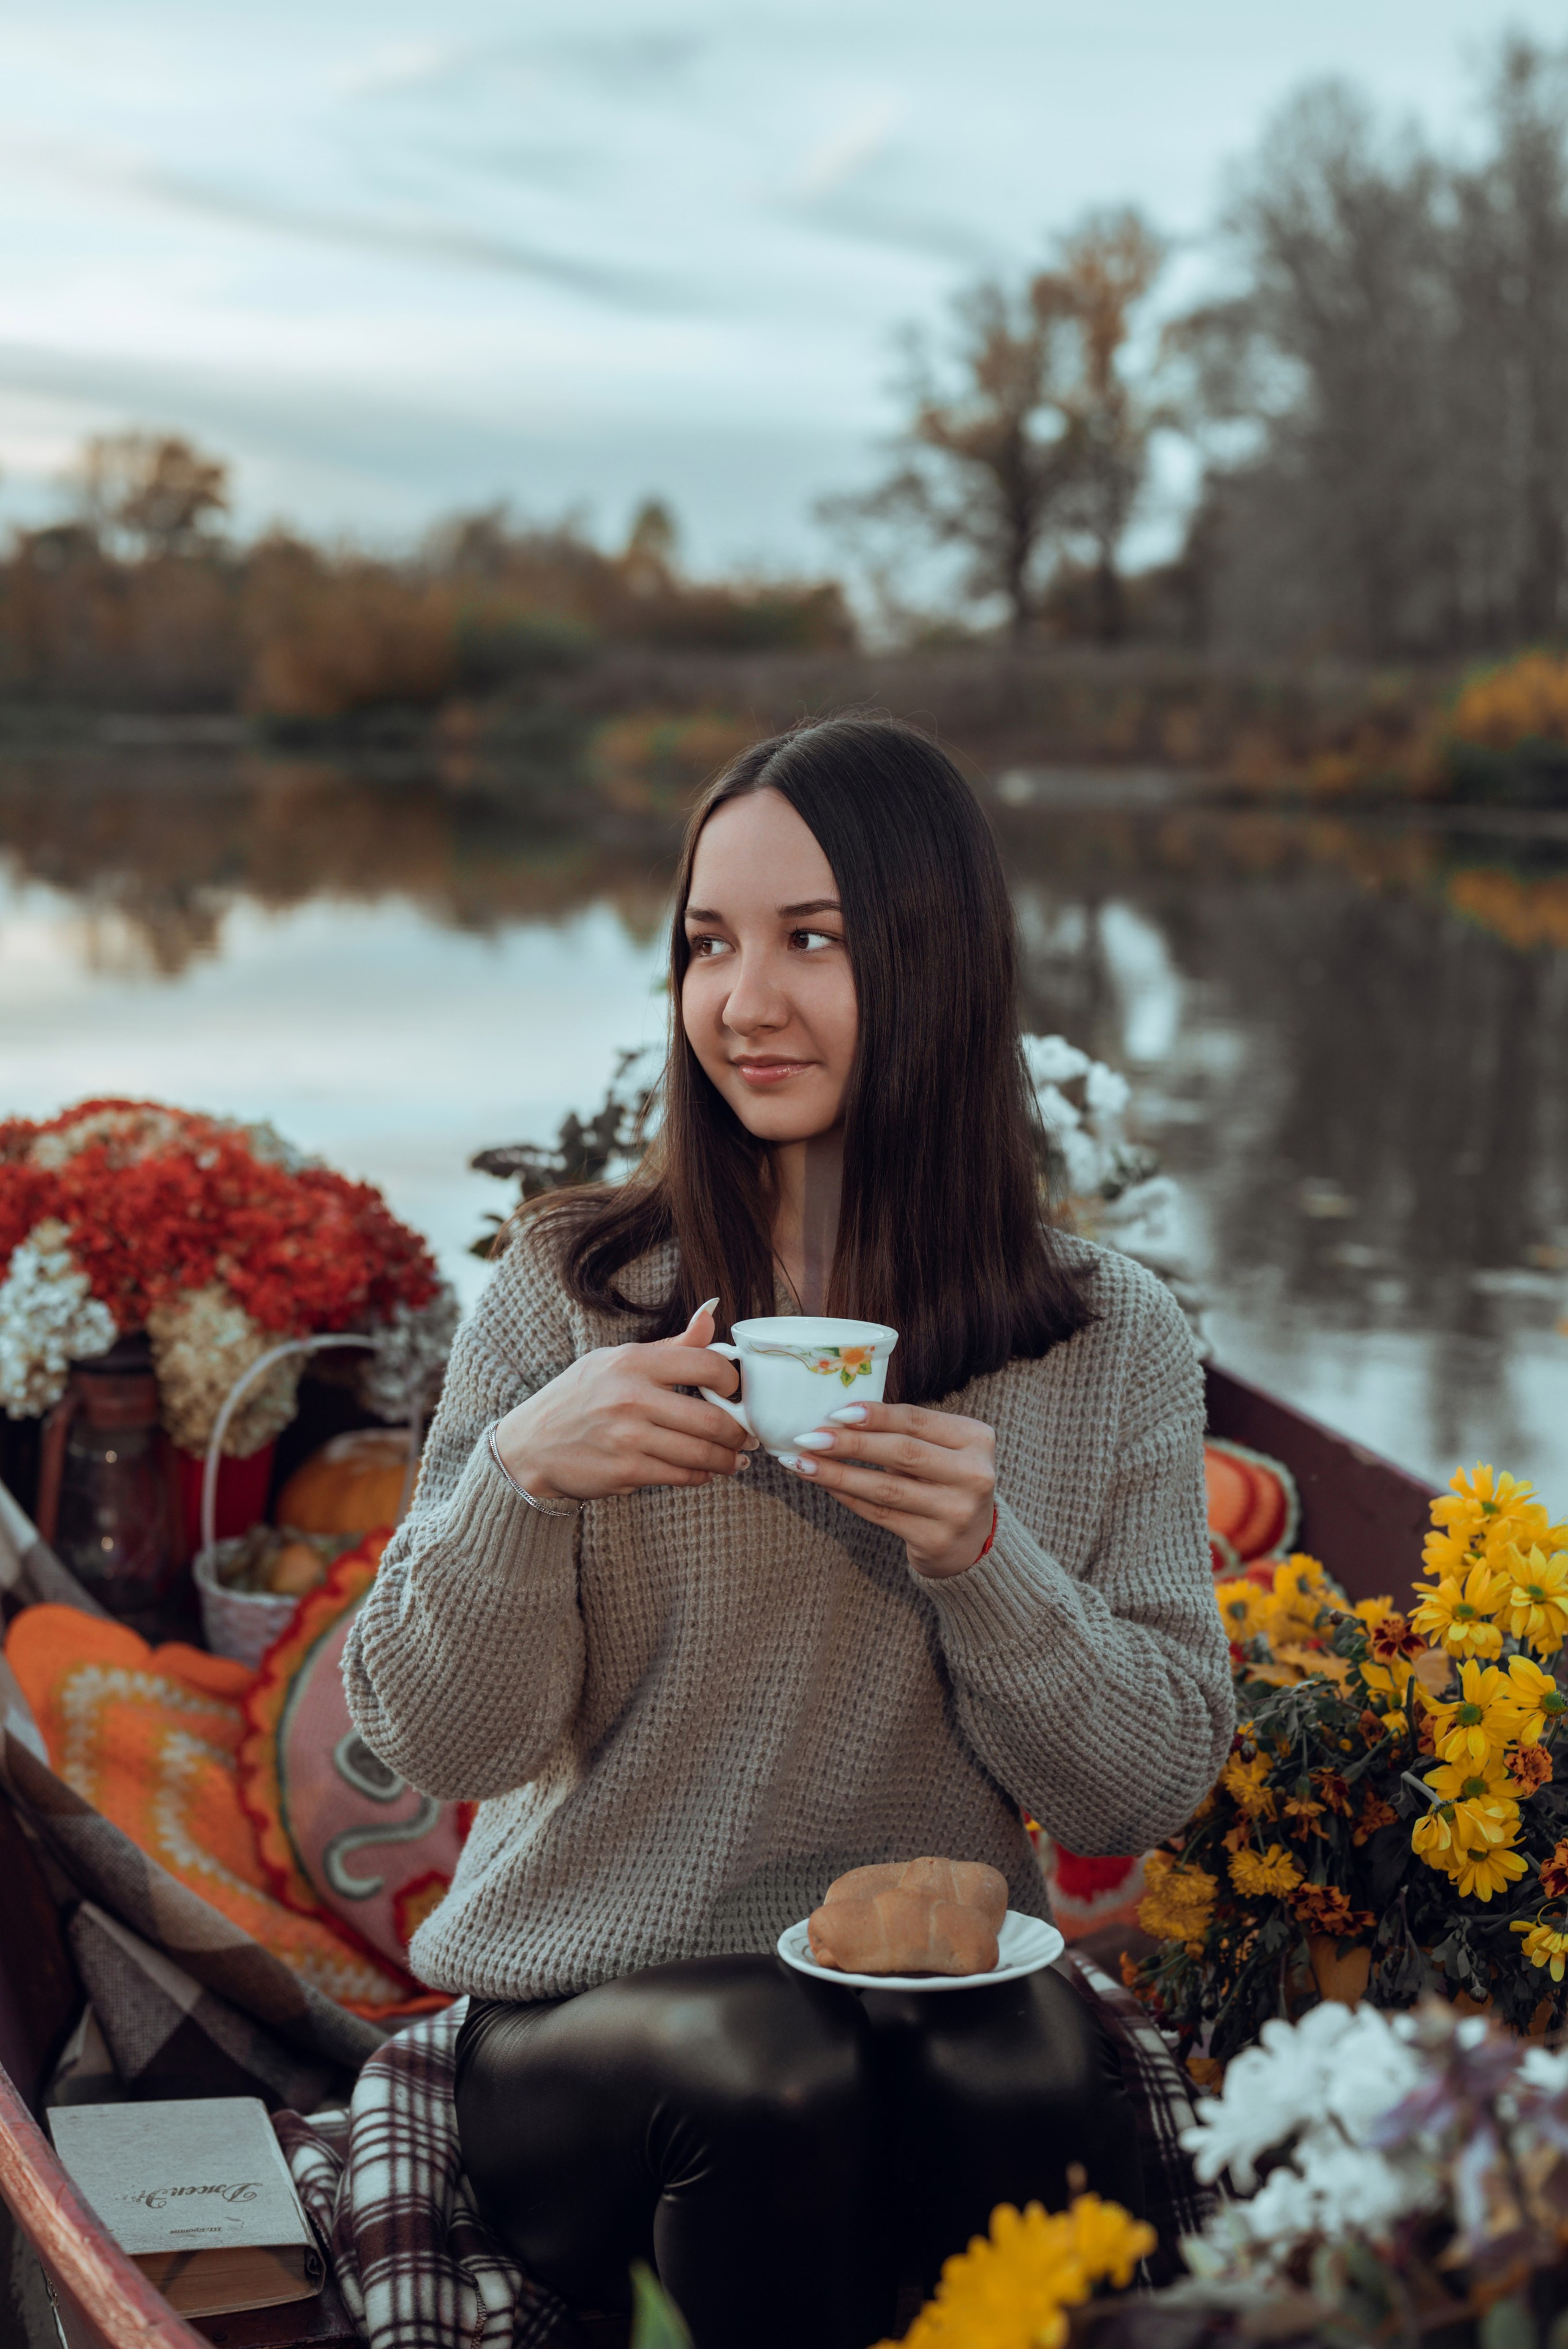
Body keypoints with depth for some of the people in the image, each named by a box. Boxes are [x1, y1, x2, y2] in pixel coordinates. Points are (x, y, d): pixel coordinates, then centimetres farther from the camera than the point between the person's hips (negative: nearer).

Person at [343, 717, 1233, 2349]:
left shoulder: (1112, 1341, 3)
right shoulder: (567, 1294, -1)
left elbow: (1152, 1793, 2)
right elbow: (438, 1745, -1)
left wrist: (984, 1565, -17)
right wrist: (520, 1472, -20)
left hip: (944, 1980, 1)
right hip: (591, 2007, 0)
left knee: (1030, 2090, -32)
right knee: (770, 2086, -32)